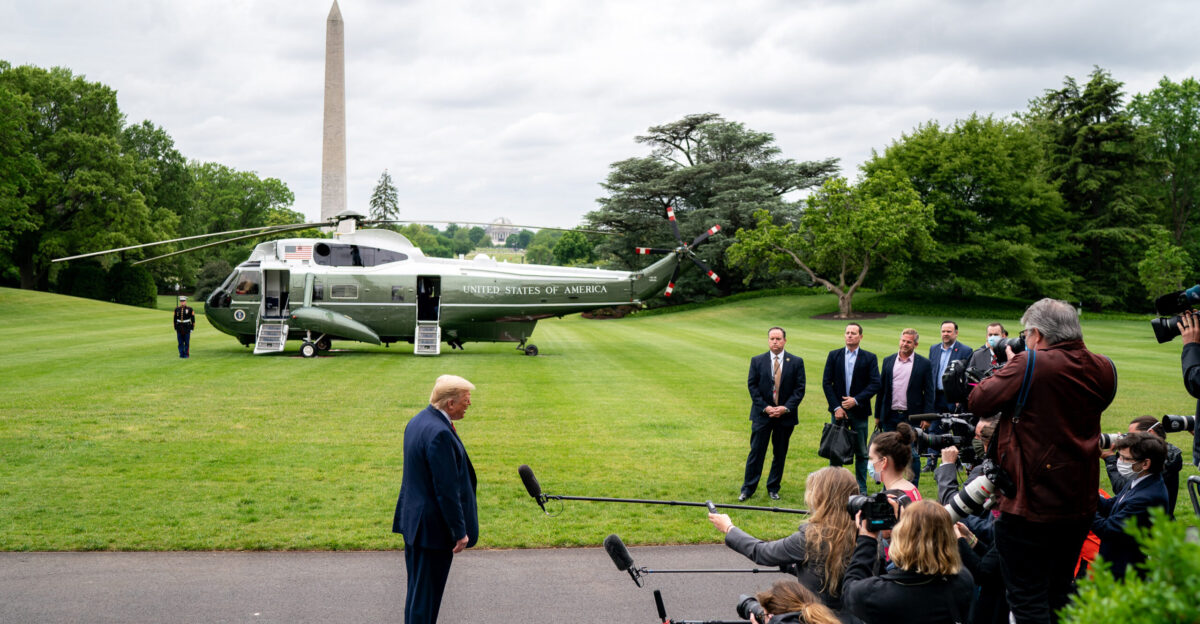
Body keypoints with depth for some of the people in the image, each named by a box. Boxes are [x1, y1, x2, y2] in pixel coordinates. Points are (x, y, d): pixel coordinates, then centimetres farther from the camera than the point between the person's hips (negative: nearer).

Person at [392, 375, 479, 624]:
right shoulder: (439, 433, -25)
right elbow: (447, 489, -23)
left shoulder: (417, 421, 6)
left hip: (413, 519, 10)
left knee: (417, 584, 20)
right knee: (426, 589, 1)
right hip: (433, 526, -10)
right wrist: (460, 532, -18)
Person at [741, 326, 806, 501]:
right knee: (756, 452, 0)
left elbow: (799, 389, -2)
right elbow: (752, 386, 0)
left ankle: (773, 488, 21)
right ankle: (748, 488, 9)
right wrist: (765, 407, -11)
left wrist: (786, 408, -13)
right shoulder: (757, 361, 1)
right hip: (762, 414, -1)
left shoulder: (796, 362, 1)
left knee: (780, 454, 9)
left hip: (785, 415, 1)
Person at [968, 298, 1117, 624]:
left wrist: (1007, 367, 3)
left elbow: (978, 400, -15)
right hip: (1081, 504, 7)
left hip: (1030, 504, -7)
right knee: (1059, 595, 21)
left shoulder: (1030, 364, -19)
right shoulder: (1102, 368, 0)